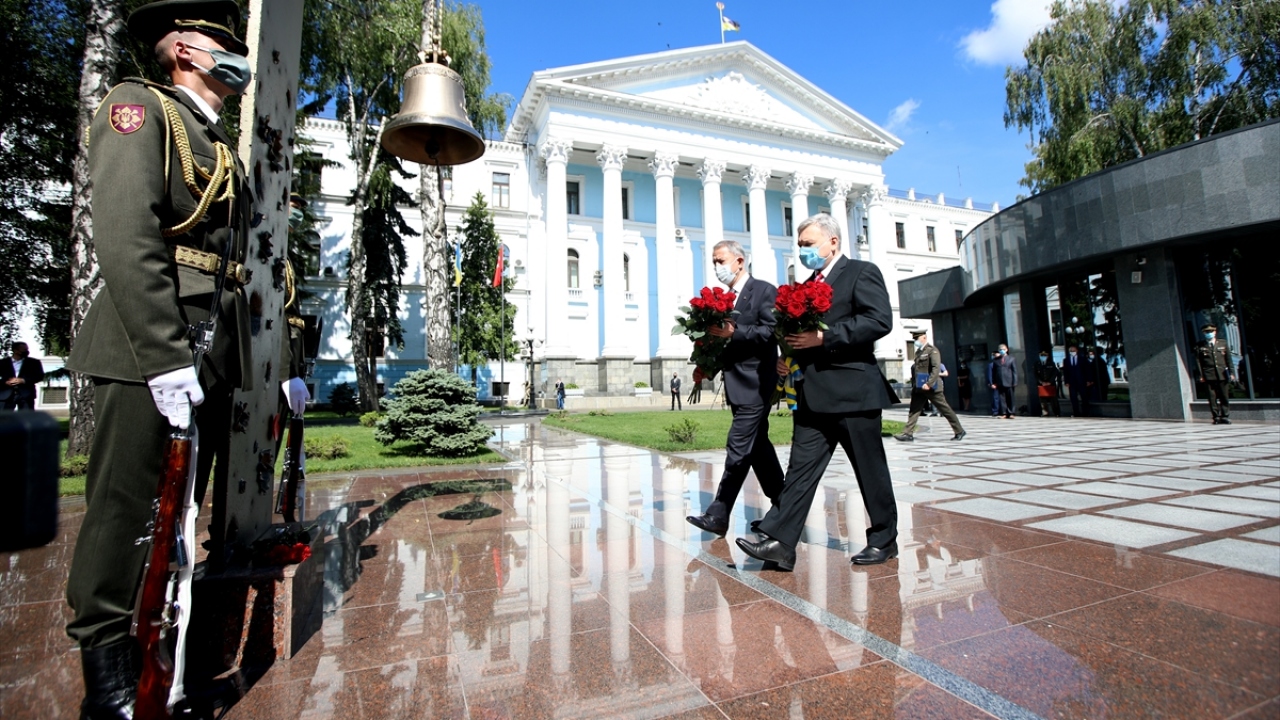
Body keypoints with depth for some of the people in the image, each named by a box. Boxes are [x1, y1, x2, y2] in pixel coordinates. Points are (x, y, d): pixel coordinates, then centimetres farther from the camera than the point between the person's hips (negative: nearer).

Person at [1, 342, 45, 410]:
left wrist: (23, 380, -11)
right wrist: (6, 382, -12)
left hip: (26, 395, -1)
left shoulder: (34, 362, 12)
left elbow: (40, 376, 2)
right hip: (6, 395, 1)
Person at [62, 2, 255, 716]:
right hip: (150, 350, -7)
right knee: (128, 508, -1)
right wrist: (166, 357, -22)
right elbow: (126, 237, -14)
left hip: (216, 355, 7)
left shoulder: (224, 151, 24)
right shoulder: (140, 106, 2)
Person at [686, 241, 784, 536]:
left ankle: (718, 516, -5)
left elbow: (771, 331, -16)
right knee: (758, 446, 15)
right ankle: (783, 505, 28)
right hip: (738, 386, 9)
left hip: (755, 385, -9)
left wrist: (733, 333, -23)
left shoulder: (764, 290, -5)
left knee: (738, 449, -9)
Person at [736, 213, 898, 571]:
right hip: (813, 394, 7)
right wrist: (788, 358, 3)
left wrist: (823, 337, -20)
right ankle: (780, 541, 1)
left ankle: (884, 540, 24)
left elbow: (880, 320, -15)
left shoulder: (862, 273, -1)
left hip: (853, 390, -6)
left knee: (870, 469, 7)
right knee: (800, 468, 2)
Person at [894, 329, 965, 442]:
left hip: (931, 387, -7)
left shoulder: (932, 350, -10)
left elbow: (936, 368, -20)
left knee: (945, 409, 4)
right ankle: (908, 434, -3)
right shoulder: (918, 351, 14)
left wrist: (929, 383, -27)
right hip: (919, 387, 7)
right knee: (914, 409, 0)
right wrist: (914, 384, 13)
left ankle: (959, 431, 18)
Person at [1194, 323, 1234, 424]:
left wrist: (1230, 372, 6)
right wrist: (1200, 375, -3)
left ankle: (1225, 416, 10)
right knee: (1212, 397, -1)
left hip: (1222, 375, 2)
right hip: (1208, 376, -2)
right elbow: (1198, 362, 2)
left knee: (1224, 396, 4)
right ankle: (1216, 417, 3)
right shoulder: (1199, 346, 4)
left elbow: (1229, 359, 12)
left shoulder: (1223, 343, 12)